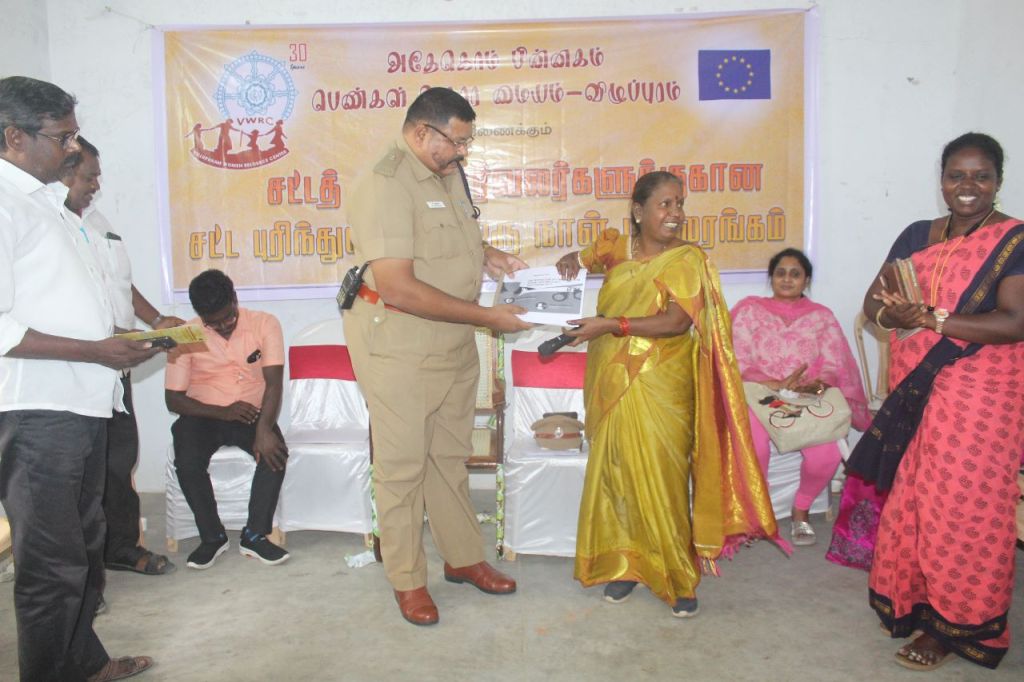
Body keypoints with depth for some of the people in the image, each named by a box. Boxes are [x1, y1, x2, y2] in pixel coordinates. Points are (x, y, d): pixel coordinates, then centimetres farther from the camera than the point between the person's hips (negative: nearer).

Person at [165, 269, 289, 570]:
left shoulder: (265, 324, -8)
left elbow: (274, 381, -17)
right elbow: (173, 398, -6)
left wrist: (264, 429, -33)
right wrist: (223, 412, -21)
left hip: (251, 413, 0)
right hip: (203, 414, 0)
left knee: (274, 451, -30)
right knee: (187, 462, -29)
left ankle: (254, 536, -11)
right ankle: (212, 537, -4)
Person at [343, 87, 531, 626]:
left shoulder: (449, 175, 9)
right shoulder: (385, 186, -19)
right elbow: (397, 287, -27)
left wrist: (484, 254, 4)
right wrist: (487, 316, -24)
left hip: (455, 344, 8)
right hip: (398, 348, -8)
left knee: (450, 455, 18)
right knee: (402, 464, 5)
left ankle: (462, 557, 34)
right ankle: (408, 580, 21)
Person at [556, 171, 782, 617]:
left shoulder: (687, 259, -4)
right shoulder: (618, 248, 8)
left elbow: (678, 321, -17)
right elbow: (585, 257, 30)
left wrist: (613, 325, -22)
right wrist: (572, 262, 5)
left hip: (658, 390, -4)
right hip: (612, 384, 4)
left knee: (659, 479, -3)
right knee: (612, 475, 9)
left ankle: (679, 578, 13)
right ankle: (625, 563, 25)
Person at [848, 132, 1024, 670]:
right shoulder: (917, 236, 9)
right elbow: (873, 302, 5)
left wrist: (931, 318, -24)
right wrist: (892, 314, -17)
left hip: (978, 397, -4)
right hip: (915, 390, 5)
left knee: (961, 507, 2)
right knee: (911, 500, 11)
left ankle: (953, 624, 19)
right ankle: (912, 599, 30)